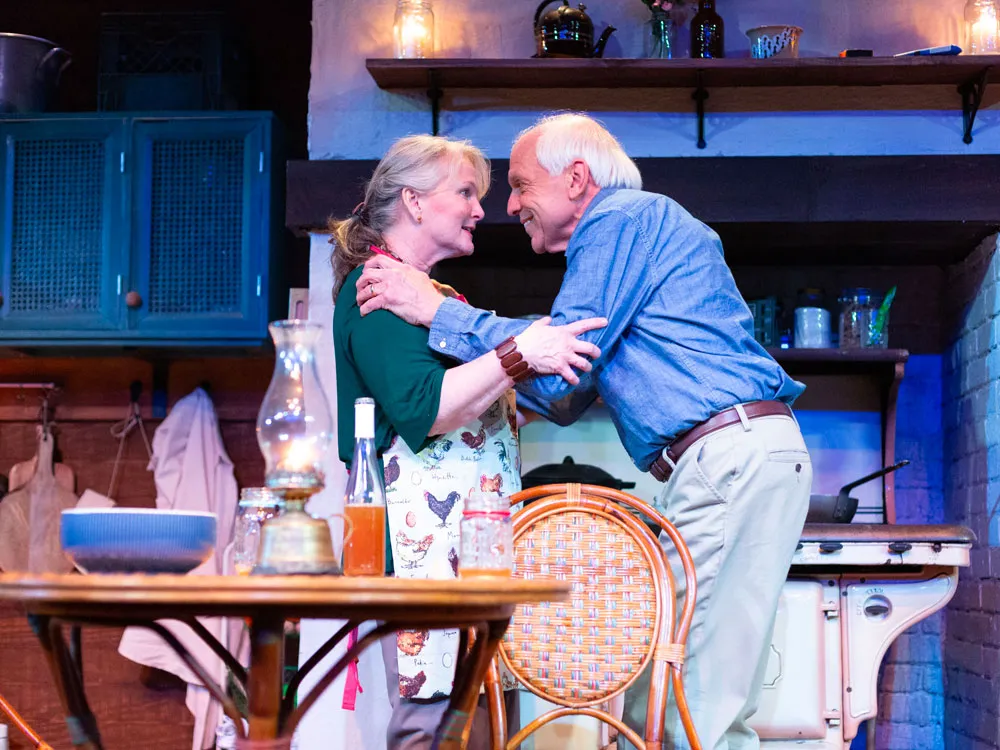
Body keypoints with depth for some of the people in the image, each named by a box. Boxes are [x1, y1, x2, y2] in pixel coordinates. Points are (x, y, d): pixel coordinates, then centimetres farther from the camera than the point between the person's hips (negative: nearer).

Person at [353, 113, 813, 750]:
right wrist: (466, 330, 25)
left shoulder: (622, 217, -3)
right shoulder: (632, 229, 29)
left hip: (730, 457, -10)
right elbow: (568, 400, 28)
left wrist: (438, 311, -4)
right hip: (735, 461, 10)